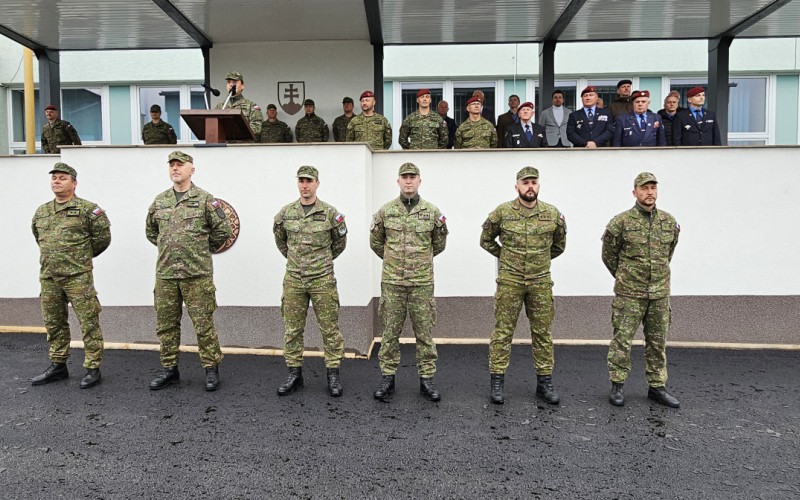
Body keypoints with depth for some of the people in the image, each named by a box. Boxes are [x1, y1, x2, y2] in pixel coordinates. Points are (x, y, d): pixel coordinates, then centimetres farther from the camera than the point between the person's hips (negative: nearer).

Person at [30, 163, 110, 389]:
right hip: (48, 277, 6)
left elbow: (103, 236, -2)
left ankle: (93, 368, 4)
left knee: (89, 322, -4)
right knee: (54, 323, 14)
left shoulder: (87, 209, -5)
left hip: (78, 276, -6)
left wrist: (83, 256, 6)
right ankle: (58, 366, 28)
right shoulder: (41, 212, 13)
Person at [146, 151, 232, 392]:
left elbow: (222, 230, 0)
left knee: (203, 324, 0)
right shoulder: (159, 201, 11)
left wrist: (203, 250, 6)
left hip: (197, 274, -4)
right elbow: (150, 231, 24)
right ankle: (169, 369, 25)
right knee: (166, 324, 11)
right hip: (165, 273, 5)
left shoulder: (205, 199, -2)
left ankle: (211, 368, 13)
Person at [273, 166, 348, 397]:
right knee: (292, 329, 8)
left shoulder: (330, 213, -3)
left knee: (330, 329, 3)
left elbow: (340, 243, 11)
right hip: (293, 280, 2)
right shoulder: (285, 213, 3)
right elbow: (280, 240, 20)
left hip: (323, 280, -2)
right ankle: (294, 373, 20)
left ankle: (333, 374, 14)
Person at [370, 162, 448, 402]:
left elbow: (439, 244, 14)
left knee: (424, 331, 6)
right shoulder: (385, 211, 1)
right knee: (390, 331, 7)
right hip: (392, 282, 0)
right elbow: (375, 242, 15)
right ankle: (388, 378, 19)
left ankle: (426, 379, 17)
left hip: (422, 282, 0)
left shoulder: (432, 211, 1)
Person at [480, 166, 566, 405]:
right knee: (503, 331, 2)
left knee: (542, 332, 9)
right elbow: (486, 240, 9)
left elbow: (559, 244, 17)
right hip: (509, 281, -2)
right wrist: (505, 256, 7)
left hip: (541, 282, 2)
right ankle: (496, 382, 11)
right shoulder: (502, 212, -4)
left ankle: (545, 382, 21)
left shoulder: (553, 214, 1)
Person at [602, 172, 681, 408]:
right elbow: (609, 255, 3)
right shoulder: (621, 222, -8)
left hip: (660, 294, 4)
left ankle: (657, 386, 24)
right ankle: (617, 386, 12)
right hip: (629, 294, -4)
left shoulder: (669, 222, 5)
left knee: (658, 342, 12)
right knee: (622, 339, 0)